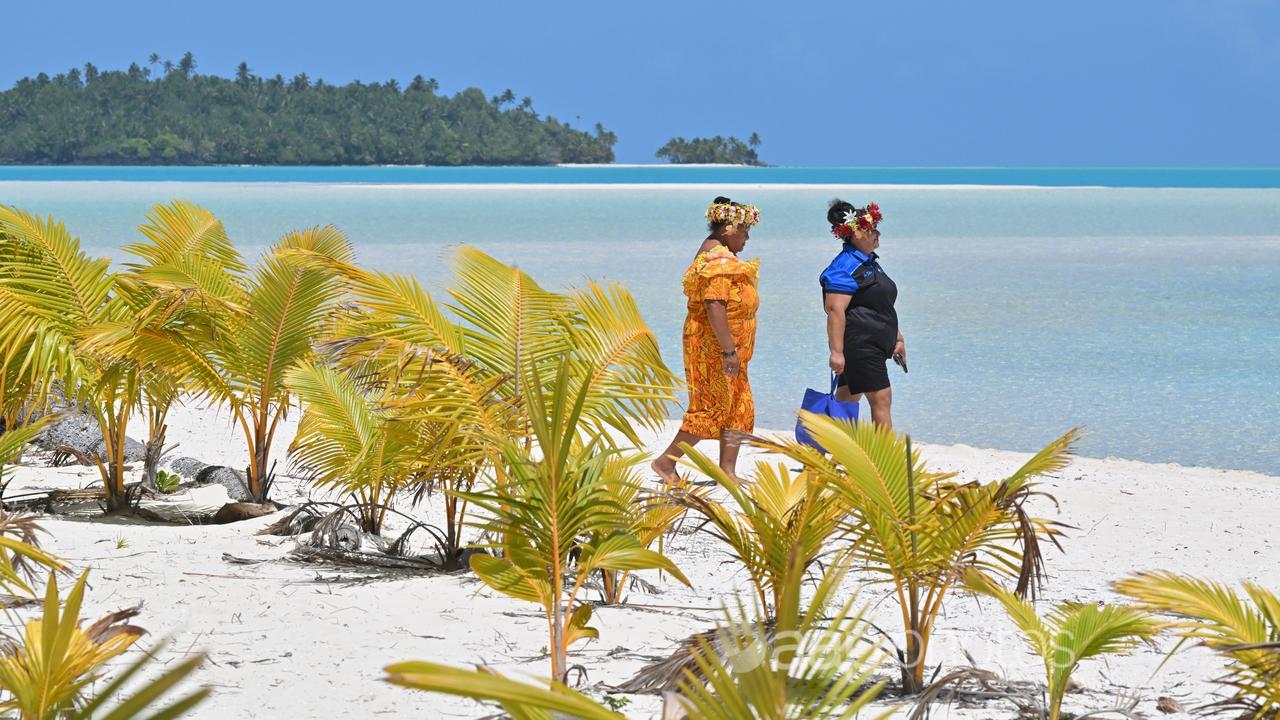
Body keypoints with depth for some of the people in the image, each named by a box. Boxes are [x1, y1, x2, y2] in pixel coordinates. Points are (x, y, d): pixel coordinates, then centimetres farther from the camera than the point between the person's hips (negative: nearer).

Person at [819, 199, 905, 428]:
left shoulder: (869, 262, 18)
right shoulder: (845, 268, -15)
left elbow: (882, 307, 26)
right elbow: (835, 309, -22)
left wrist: (897, 338, 26)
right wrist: (836, 351, -27)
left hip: (874, 347, 10)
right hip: (858, 345, -10)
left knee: (847, 401, 12)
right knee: (881, 399, -8)